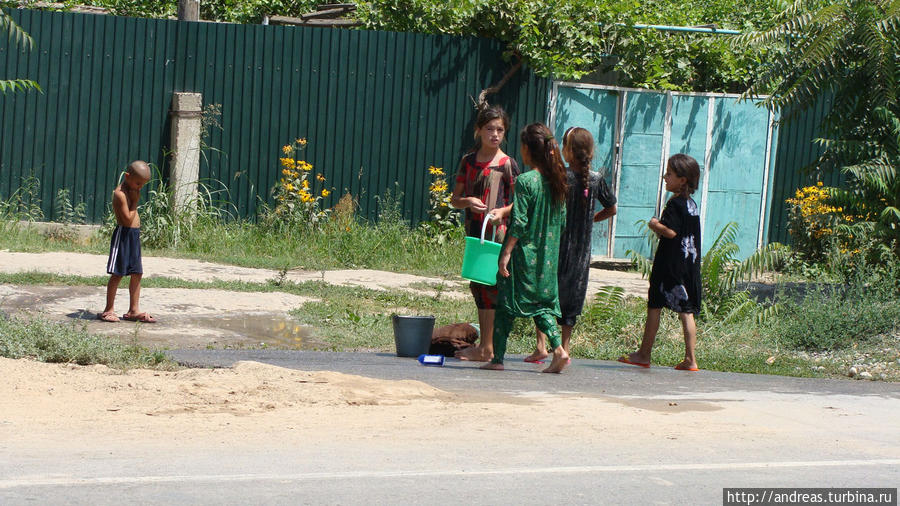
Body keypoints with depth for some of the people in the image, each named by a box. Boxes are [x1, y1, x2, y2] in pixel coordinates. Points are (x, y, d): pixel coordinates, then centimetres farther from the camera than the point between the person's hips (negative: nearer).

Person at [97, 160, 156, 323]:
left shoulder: (131, 191, 13)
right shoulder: (120, 194, -17)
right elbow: (128, 219, -20)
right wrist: (135, 201, -14)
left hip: (134, 234, 9)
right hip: (123, 234, -9)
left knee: (137, 273, 10)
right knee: (118, 274, -4)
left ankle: (133, 310, 16)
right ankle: (109, 310, 3)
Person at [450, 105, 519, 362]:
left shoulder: (507, 164, -3)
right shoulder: (469, 161, 10)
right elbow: (455, 199, 12)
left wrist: (501, 212, -18)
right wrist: (468, 201, -10)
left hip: (497, 231, -6)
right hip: (474, 231, 6)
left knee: (490, 285, -9)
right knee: (477, 285, 9)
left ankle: (487, 348, -8)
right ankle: (483, 345, 17)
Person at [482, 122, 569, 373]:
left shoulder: (525, 181, -14)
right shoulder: (556, 181, 6)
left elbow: (519, 223, -18)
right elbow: (561, 221, 12)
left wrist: (506, 253, -14)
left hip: (523, 253, -6)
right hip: (547, 258, 6)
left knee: (505, 305, 4)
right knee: (542, 303, 13)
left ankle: (497, 358, 7)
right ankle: (558, 349, -3)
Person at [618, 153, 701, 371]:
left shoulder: (675, 204, -14)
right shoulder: (692, 204, 13)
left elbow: (671, 232, -24)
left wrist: (655, 225, -7)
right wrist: (660, 227, 17)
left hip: (669, 263, -8)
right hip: (689, 264, 8)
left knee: (654, 307, 1)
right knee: (686, 312, 6)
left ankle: (644, 354, 6)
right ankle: (690, 359, 2)